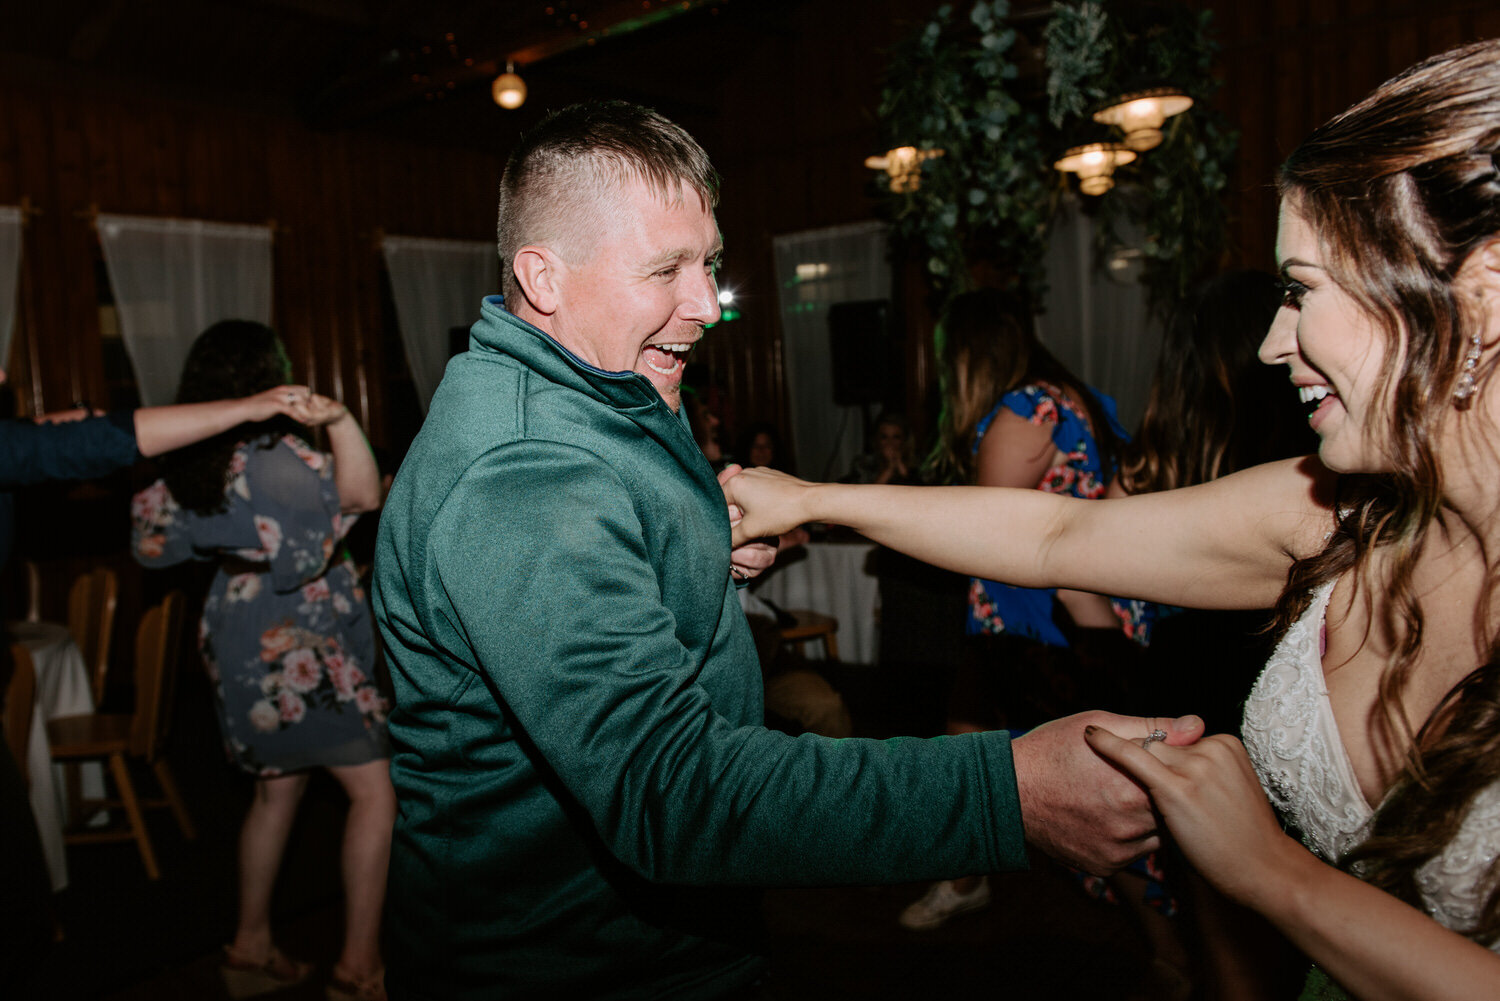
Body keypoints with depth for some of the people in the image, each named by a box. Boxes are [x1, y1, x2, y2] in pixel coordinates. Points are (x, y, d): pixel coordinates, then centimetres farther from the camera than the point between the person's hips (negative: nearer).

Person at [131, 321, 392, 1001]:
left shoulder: (189, 462, 5)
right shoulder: (269, 456, -20)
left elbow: (154, 538, 20)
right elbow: (362, 494, -31)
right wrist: (339, 420, -38)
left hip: (244, 647, 10)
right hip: (295, 651, -10)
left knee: (278, 789, 21)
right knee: (375, 788, -6)